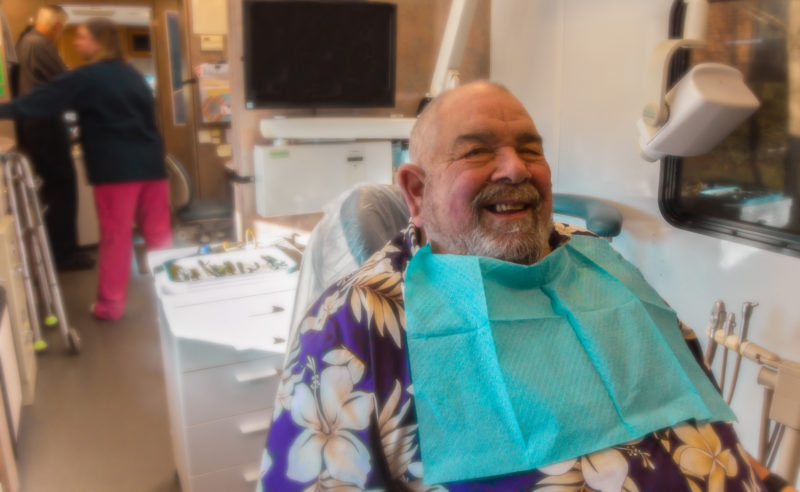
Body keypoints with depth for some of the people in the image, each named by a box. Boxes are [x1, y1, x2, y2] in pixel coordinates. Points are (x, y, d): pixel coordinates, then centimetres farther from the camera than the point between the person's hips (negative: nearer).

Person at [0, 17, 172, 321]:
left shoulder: (87, 78, -5)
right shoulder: (131, 74, 16)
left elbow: (43, 100, -6)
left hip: (117, 167, -6)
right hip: (150, 162, 6)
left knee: (115, 237, 0)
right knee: (158, 231, 9)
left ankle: (110, 304, 8)